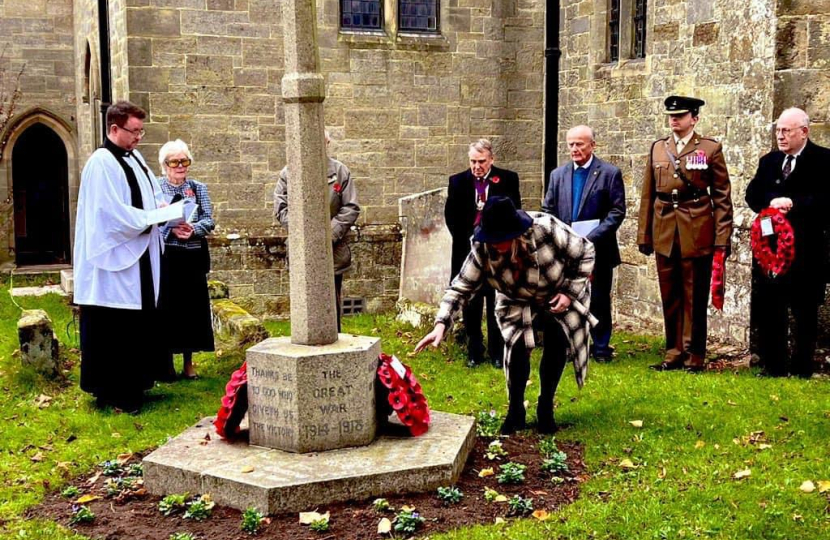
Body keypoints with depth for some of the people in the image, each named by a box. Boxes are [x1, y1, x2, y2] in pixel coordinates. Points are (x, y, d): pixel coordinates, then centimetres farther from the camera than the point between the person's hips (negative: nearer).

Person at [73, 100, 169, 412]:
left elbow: (153, 197, 19)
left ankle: (134, 384, 24)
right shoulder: (102, 163, -15)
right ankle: (111, 394, 6)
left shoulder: (134, 159, 14)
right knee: (113, 331, -2)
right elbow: (113, 213, -21)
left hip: (140, 260, 9)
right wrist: (150, 219, -13)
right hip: (114, 261, -9)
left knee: (140, 326, 14)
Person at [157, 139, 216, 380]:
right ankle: (167, 363, 10)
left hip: (194, 257, 3)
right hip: (165, 257, -3)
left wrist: (193, 229, -17)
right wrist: (171, 230, -20)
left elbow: (209, 220, 3)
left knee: (192, 305, 4)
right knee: (166, 306, -1)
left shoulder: (199, 188, 11)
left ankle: (188, 362, 15)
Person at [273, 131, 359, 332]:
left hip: (333, 251, 0)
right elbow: (281, 208, 0)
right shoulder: (288, 173, 2)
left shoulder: (340, 171, 2)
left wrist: (331, 233, -10)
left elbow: (351, 208, 1)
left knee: (332, 304, 10)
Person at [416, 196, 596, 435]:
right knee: (518, 346, -17)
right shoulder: (483, 248, -31)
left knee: (557, 344, -8)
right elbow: (462, 286, -27)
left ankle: (545, 409, 13)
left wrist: (570, 292, -23)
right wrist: (441, 323, -39)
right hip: (518, 301, 1)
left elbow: (585, 254, -21)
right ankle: (515, 412, 3)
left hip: (559, 295, -1)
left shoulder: (548, 230, -37)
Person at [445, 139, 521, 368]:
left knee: (498, 306, 3)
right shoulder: (458, 181, 4)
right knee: (471, 305, 6)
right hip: (468, 250, 1)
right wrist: (466, 240, -4)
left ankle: (498, 353, 12)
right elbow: (451, 216, 4)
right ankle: (474, 353, 15)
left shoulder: (507, 179, 1)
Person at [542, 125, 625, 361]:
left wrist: (592, 238, -17)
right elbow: (548, 211, 11)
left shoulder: (610, 173, -3)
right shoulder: (558, 174, 9)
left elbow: (617, 211, -8)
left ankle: (601, 348, 18)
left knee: (599, 300, 6)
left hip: (598, 250, -3)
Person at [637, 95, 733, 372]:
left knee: (694, 297, 3)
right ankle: (674, 354, 18)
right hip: (665, 232, 4)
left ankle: (694, 356, 12)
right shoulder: (658, 148, 11)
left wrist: (723, 236, -6)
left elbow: (722, 196, 0)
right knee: (670, 297, 8)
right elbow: (648, 195, 12)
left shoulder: (710, 149, 1)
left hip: (697, 232, -3)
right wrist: (644, 234, 8)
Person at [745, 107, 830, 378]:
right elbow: (752, 194, 6)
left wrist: (793, 203, -21)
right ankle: (773, 366, 12)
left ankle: (802, 368, 13)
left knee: (804, 310, 5)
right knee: (767, 307, 3)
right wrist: (771, 203, -13)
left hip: (806, 248, -5)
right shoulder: (768, 161, 15)